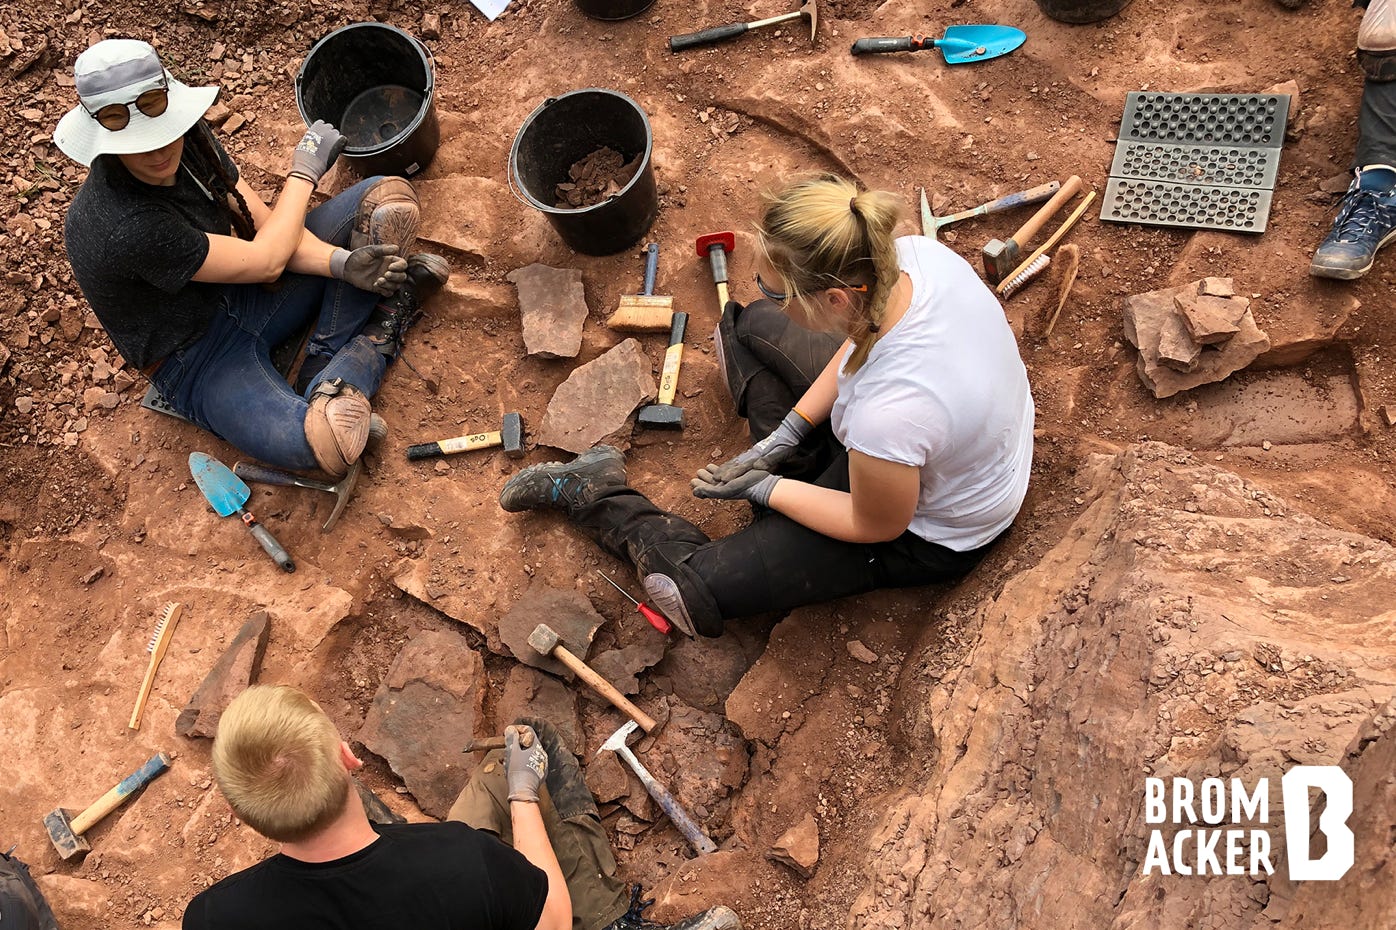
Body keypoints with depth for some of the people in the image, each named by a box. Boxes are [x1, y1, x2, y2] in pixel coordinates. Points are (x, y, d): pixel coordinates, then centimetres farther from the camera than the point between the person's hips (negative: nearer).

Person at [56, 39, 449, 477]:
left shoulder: (187, 137, -10)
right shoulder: (124, 227, -32)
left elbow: (262, 222, -5)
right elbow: (265, 260, -23)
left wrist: (342, 263, -23)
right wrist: (305, 171, -10)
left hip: (244, 293, 8)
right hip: (198, 361, -8)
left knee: (385, 198, -4)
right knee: (323, 444, -37)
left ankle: (324, 379, -7)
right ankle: (383, 330, -6)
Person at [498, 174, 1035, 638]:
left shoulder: (885, 417, -45)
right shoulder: (914, 253, -27)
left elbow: (876, 527, -23)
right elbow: (864, 338, -3)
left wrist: (764, 489, -11)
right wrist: (788, 432, -5)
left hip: (927, 536, -7)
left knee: (693, 591, -9)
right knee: (746, 324, 14)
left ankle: (593, 496, 14)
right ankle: (794, 468, 17)